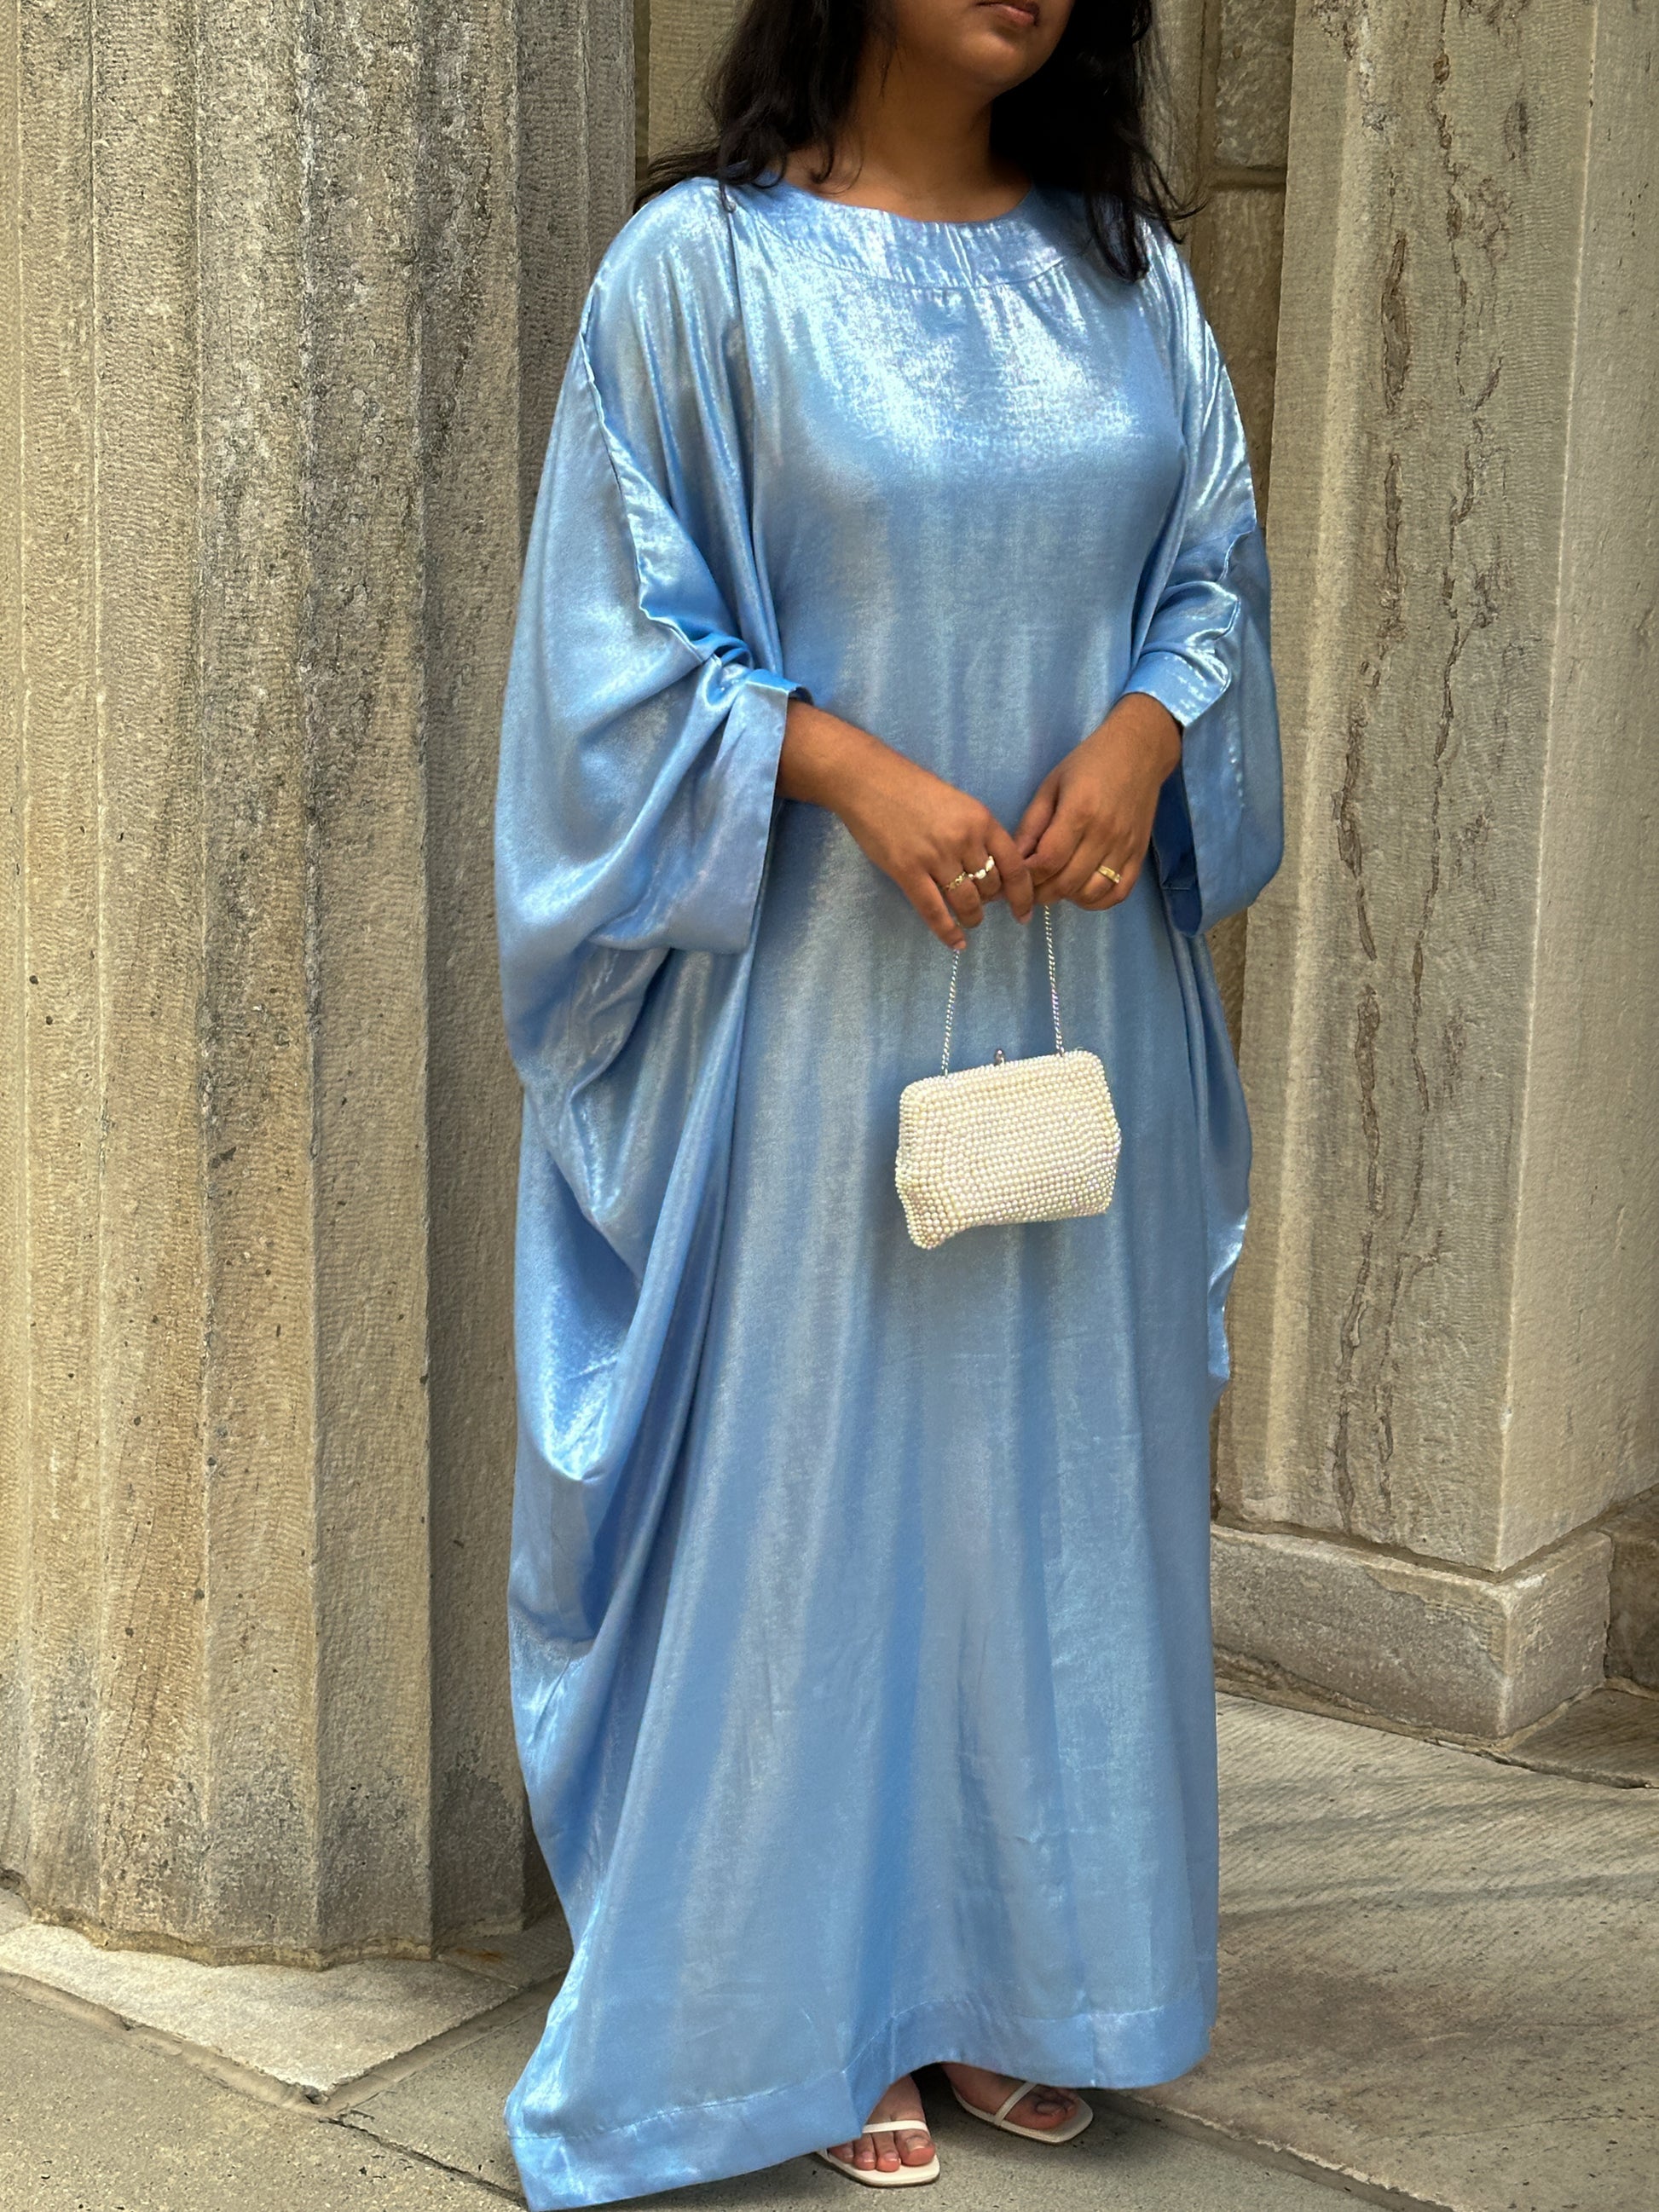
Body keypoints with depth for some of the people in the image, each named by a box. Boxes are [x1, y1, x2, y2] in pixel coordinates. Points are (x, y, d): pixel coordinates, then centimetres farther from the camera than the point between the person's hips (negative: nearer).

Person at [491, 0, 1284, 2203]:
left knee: (1060, 1453, 11)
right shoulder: (705, 262, -5)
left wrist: (1149, 728, -10)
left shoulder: (1124, 267, 8)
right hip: (817, 986, -4)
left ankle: (1013, 1971, 27)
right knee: (816, 1460, 3)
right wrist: (850, 766, -18)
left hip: (1084, 980, 5)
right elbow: (622, 622, -5)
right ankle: (808, 2004, 19)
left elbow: (1218, 569, 11)